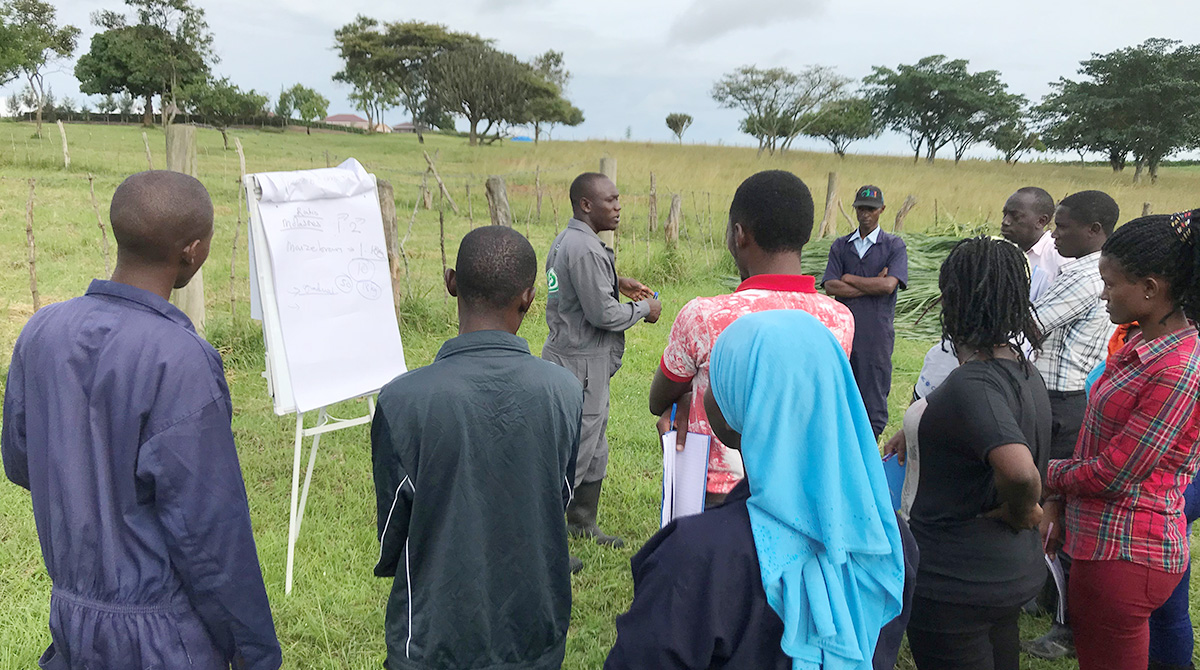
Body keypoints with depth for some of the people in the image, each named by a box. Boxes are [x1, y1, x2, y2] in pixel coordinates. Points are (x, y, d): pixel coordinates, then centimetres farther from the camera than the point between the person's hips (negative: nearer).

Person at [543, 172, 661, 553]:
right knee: (573, 454, -2)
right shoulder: (585, 249, -21)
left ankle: (583, 524, 35)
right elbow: (603, 314, -22)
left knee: (594, 451, 21)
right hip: (581, 365, -11)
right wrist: (643, 309, -6)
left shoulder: (566, 240, 12)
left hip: (570, 357, 11)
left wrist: (616, 283, 17)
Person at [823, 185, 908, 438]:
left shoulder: (894, 245, 4)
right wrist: (872, 284, -7)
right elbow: (831, 286, -2)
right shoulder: (840, 245, 12)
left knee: (874, 396, 1)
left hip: (876, 332, -3)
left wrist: (849, 278, -4)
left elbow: (889, 285, -12)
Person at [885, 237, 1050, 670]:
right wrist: (916, 431, 20)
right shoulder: (1023, 370, 4)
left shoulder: (972, 383, -27)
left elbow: (1021, 473, -40)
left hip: (956, 584, -9)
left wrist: (1020, 513, -20)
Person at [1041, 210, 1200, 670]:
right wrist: (1058, 504, 6)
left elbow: (1115, 475, -20)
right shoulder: (1140, 346, 8)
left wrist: (1051, 475, -3)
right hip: (1101, 542, 9)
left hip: (1124, 556, -9)